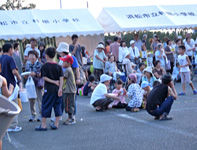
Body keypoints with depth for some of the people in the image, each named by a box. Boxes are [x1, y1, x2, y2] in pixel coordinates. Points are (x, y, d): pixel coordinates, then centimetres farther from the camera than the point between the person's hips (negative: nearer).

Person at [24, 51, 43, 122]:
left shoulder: (40, 64, -4)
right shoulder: (28, 64, 12)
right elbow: (26, 75, 15)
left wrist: (35, 74, -26)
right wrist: (25, 76, -7)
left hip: (38, 84, -5)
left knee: (40, 99, -2)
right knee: (31, 100, 6)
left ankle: (41, 115, 8)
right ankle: (32, 115, 17)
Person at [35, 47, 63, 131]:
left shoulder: (44, 66, -5)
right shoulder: (59, 67, 4)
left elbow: (44, 78, -12)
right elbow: (61, 78, -4)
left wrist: (53, 82, -7)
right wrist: (60, 88, -8)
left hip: (48, 89, -3)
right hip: (57, 89, 3)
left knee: (46, 106, 3)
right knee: (57, 106, 10)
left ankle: (43, 125, 4)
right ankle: (56, 124, 13)